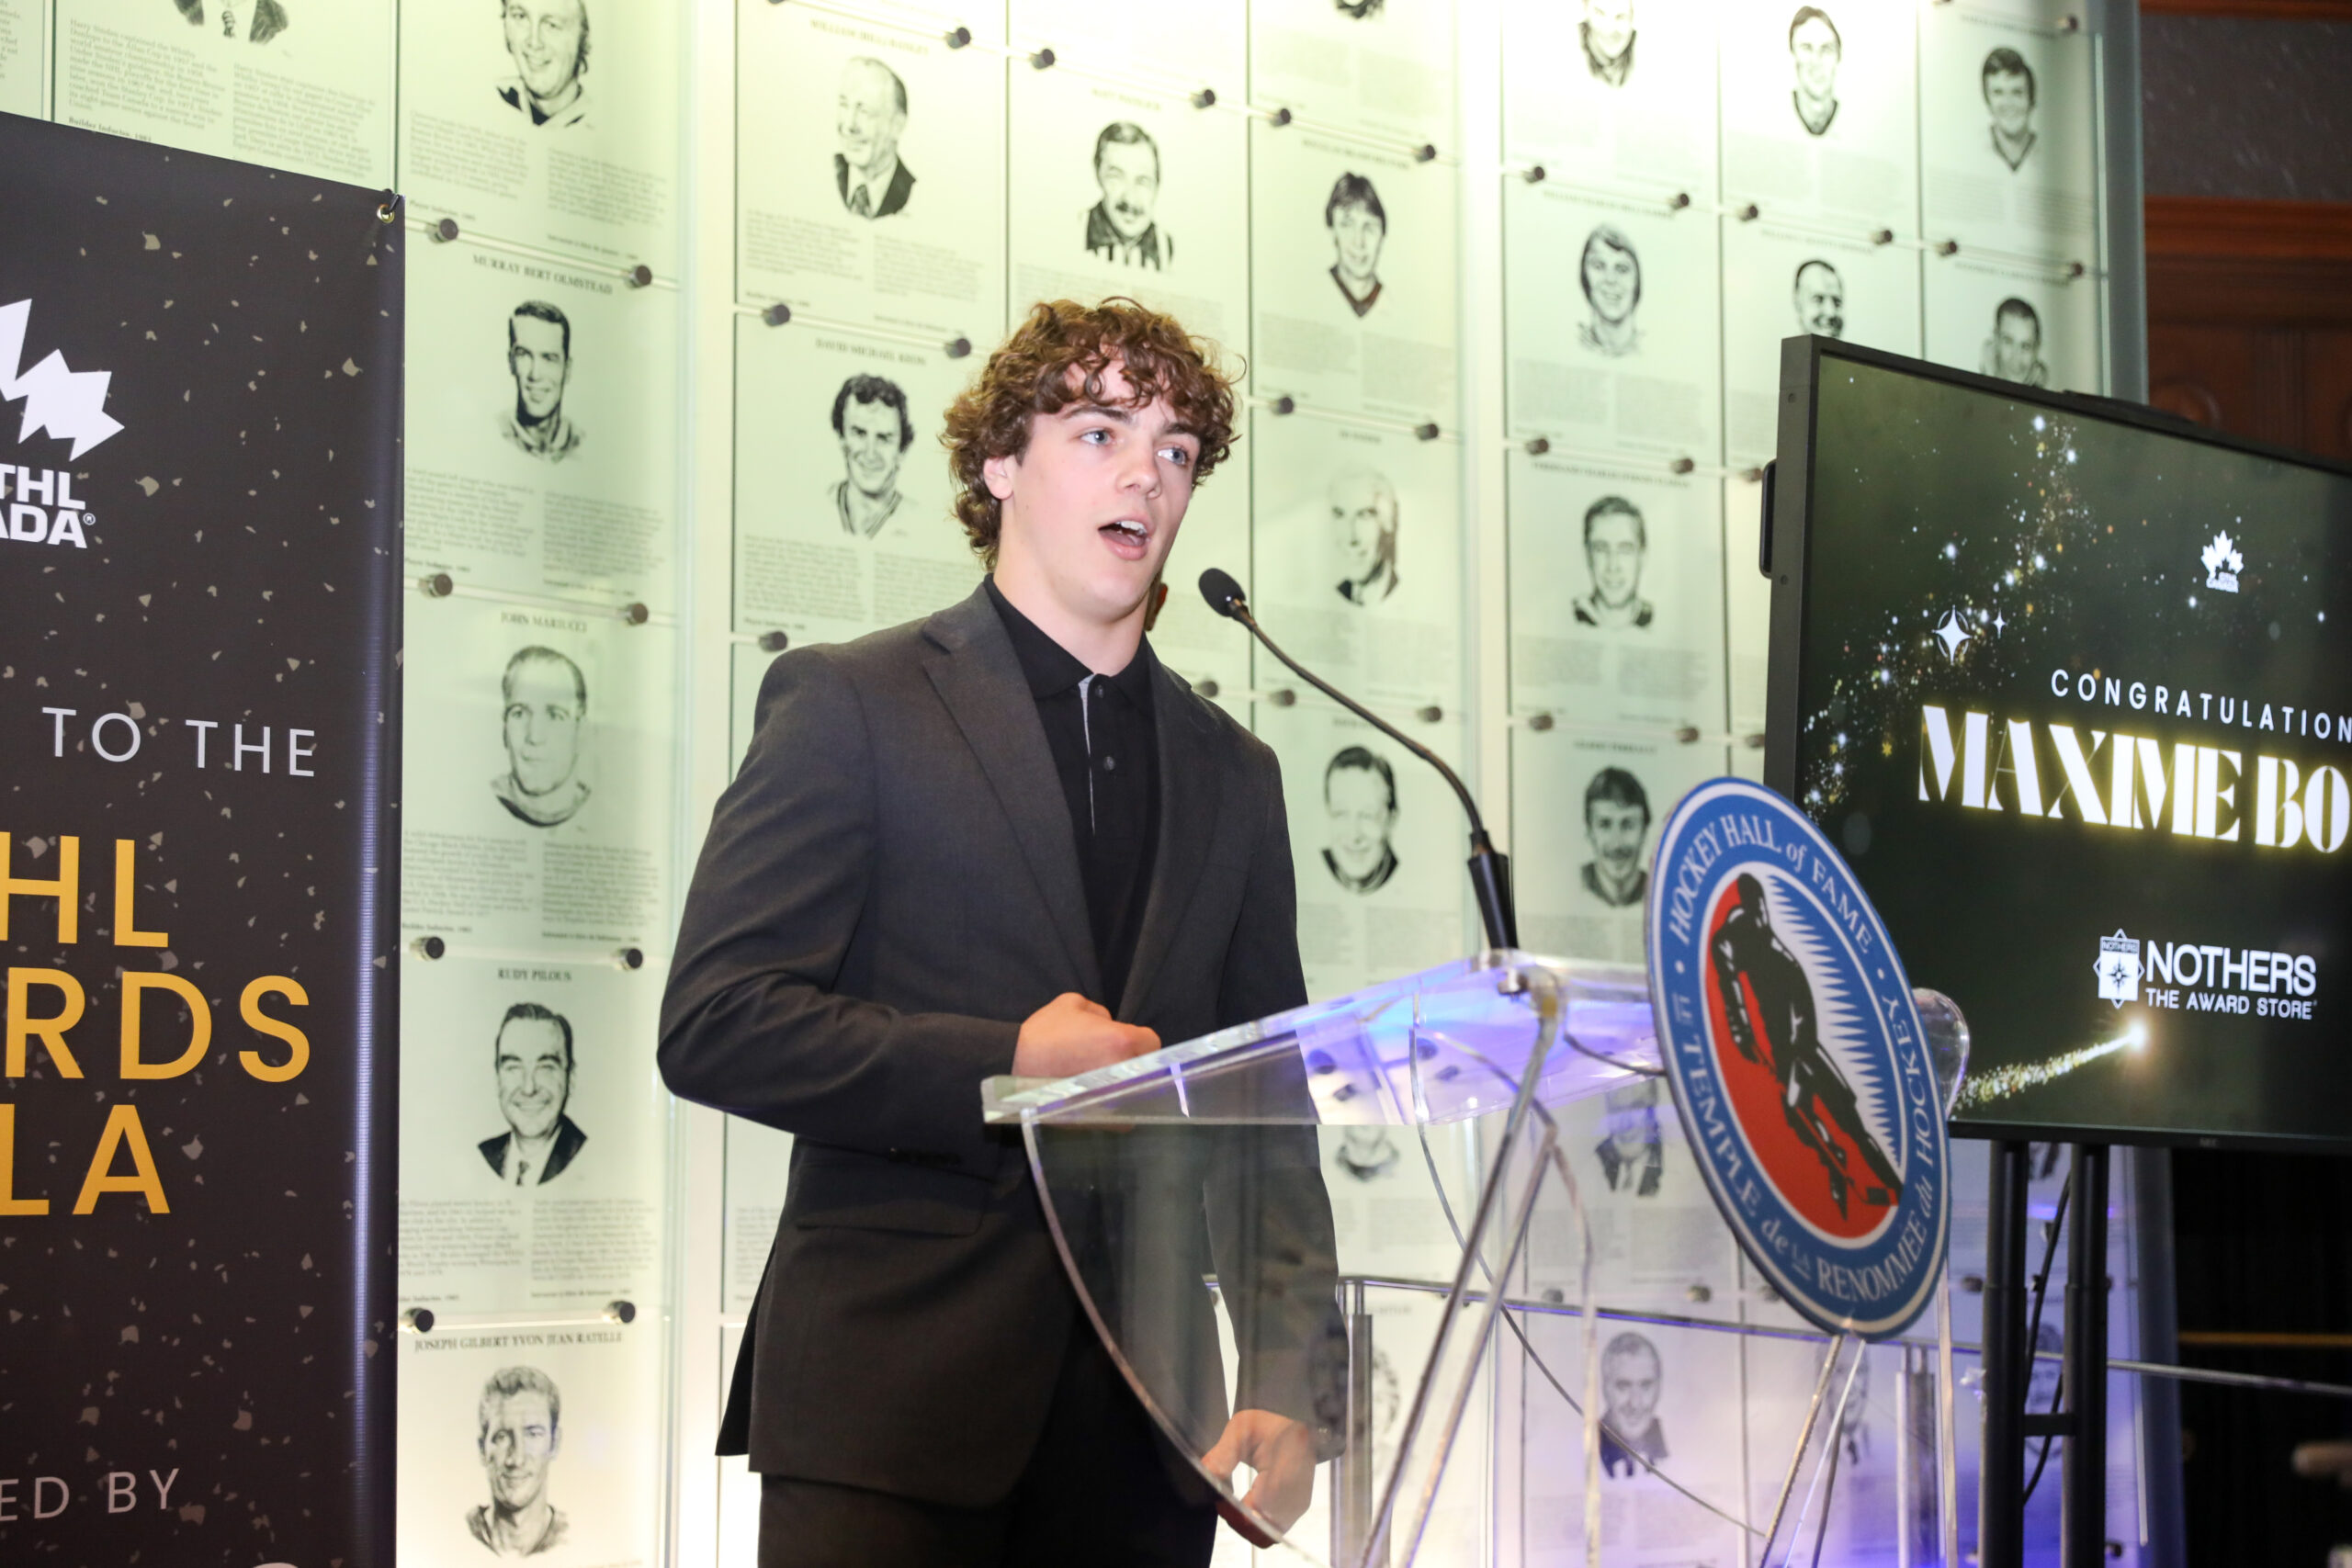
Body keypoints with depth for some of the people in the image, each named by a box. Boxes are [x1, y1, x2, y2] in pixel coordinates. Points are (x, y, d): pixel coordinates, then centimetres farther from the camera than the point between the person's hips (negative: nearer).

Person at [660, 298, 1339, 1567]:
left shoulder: (1233, 777, 17)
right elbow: (711, 1023, -6)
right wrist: (1002, 1070, -14)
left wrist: (1291, 1389, 3)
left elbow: (1266, 1120, 16)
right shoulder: (851, 703, 3)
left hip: (1144, 1418, 4)